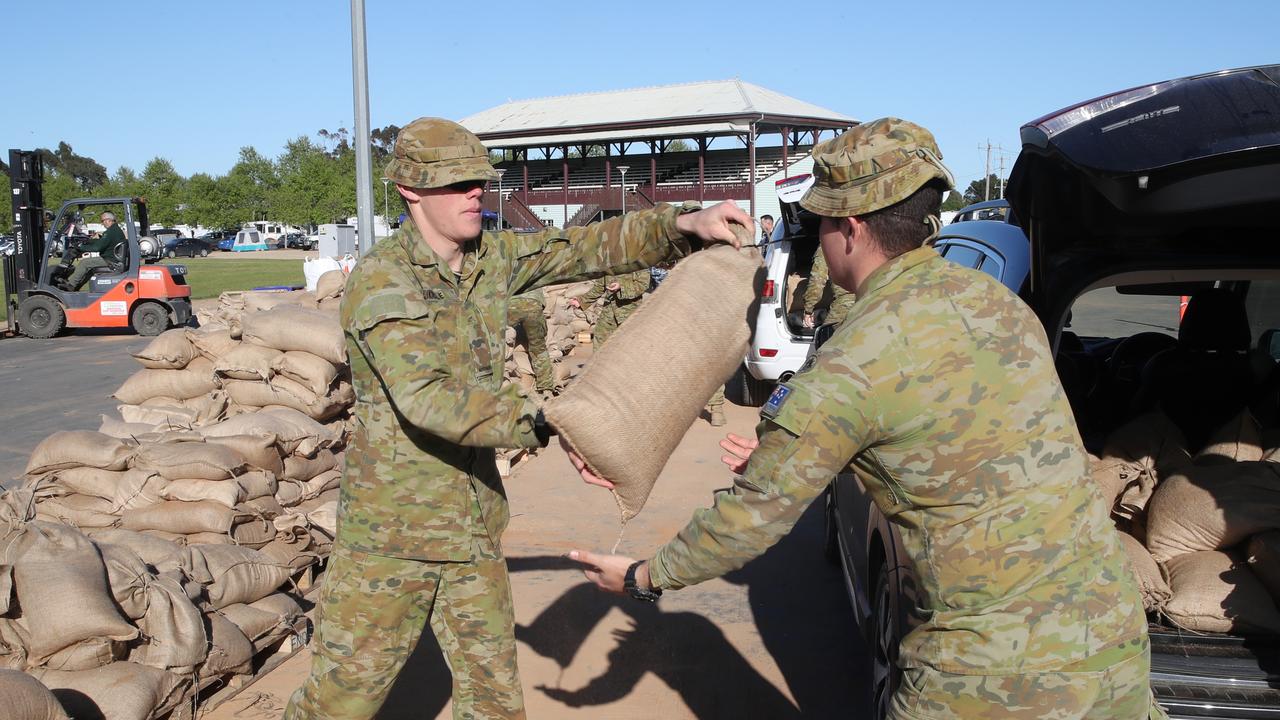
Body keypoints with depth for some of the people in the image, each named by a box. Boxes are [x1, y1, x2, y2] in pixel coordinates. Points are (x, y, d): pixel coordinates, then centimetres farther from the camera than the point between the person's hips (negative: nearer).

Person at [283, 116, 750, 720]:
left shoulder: (492, 257, 3)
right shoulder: (381, 280, -18)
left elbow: (589, 247, 3)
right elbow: (427, 396, -32)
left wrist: (687, 225, -13)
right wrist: (548, 424, -42)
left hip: (474, 524, 6)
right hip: (391, 532, -6)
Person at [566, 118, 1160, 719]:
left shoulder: (850, 367, -17)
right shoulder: (995, 299, 5)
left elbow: (755, 515, -8)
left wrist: (643, 577, 8)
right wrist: (787, 461, 25)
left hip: (1003, 667, -6)